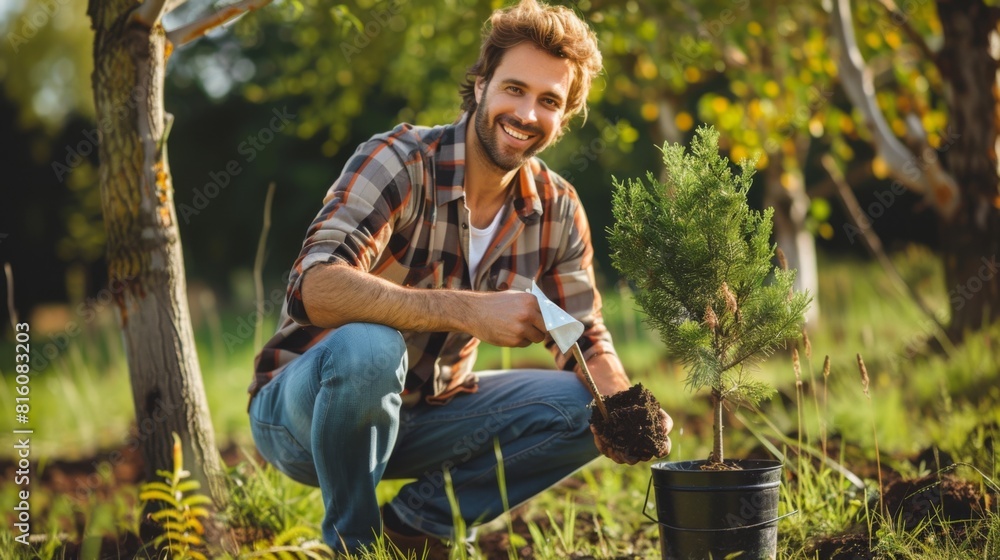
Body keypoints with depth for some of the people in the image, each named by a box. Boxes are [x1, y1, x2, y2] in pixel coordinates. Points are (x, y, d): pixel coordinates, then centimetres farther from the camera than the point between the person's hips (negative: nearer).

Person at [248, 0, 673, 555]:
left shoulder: (557, 210, -3)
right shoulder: (397, 161, -22)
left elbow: (584, 339, 2)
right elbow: (316, 286, -36)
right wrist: (470, 311, -45)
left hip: (425, 413, 6)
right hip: (301, 406, -5)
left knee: (582, 410, -9)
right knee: (369, 347, -37)